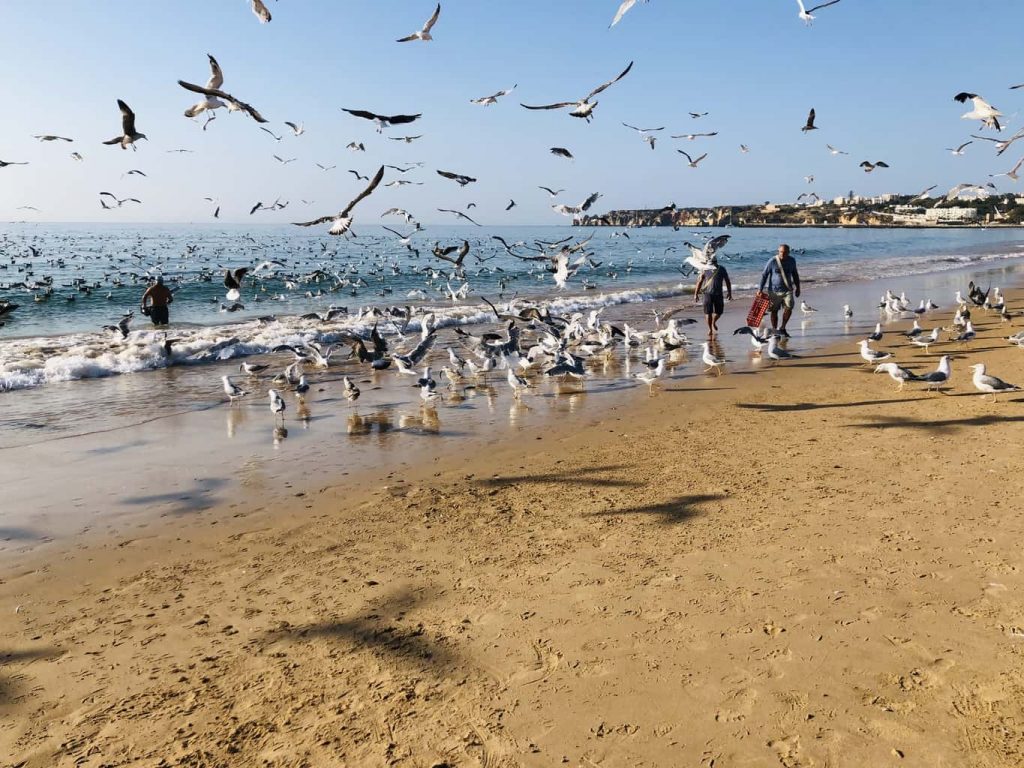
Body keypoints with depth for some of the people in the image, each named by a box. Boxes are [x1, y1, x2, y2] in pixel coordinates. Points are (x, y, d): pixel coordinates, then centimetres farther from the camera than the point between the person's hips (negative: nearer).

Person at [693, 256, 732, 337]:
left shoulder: (721, 269, -1)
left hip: (718, 294, 2)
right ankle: (710, 329, 11)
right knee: (708, 312, -5)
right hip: (708, 294, -1)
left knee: (719, 312, 5)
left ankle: (714, 322, 37)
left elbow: (727, 281, 8)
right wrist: (695, 294, 1)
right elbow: (699, 282, 2)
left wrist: (729, 293, 7)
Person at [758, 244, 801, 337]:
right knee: (774, 311, 4)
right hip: (774, 290, -2)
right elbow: (764, 275, -4)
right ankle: (774, 329, 18)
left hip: (787, 290, 2)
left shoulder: (792, 261, 2)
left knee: (789, 308, -13)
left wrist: (797, 287, 20)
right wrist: (760, 289, -6)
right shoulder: (772, 261, -10)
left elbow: (795, 274, 17)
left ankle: (782, 328, 6)